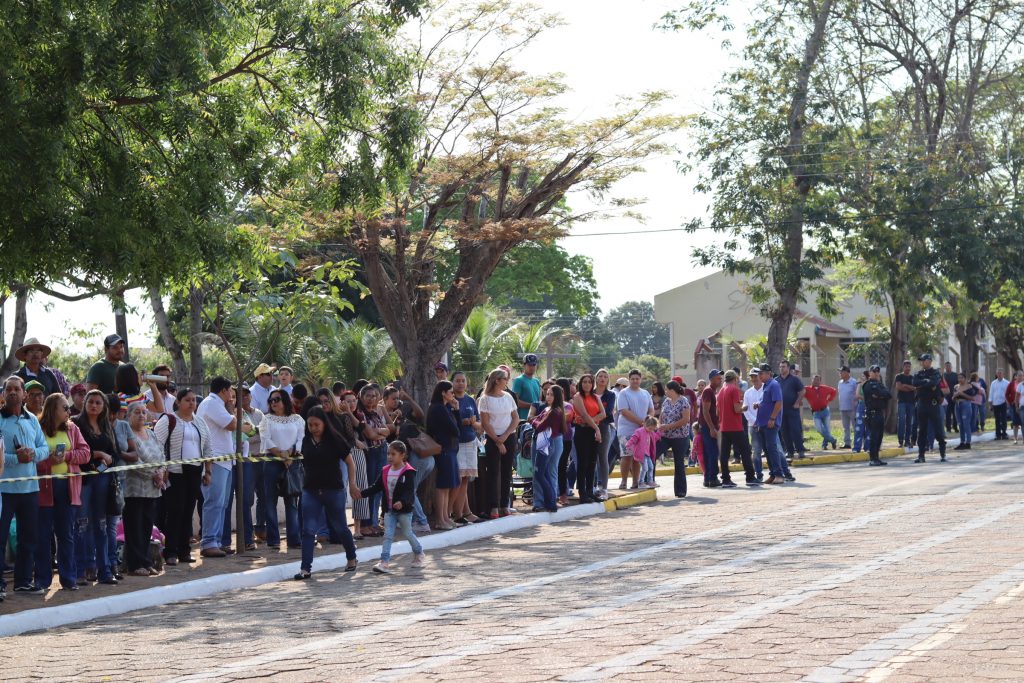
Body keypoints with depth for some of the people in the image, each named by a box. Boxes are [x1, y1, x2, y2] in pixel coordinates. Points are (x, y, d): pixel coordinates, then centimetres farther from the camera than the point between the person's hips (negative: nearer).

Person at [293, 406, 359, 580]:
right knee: (308, 529, -6)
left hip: (333, 490, -3)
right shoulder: (306, 441, 4)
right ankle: (305, 568, -6)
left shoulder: (334, 440, -6)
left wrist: (352, 484, -6)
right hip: (311, 491, 3)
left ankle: (352, 559, 33)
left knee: (340, 526, 11)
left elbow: (349, 463, -2)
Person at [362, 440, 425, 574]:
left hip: (404, 509, -5)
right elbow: (376, 487, 8)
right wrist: (362, 493, -4)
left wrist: (402, 502, -39)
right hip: (389, 510, 5)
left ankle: (419, 554, 34)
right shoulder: (385, 471, 5)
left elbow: (410, 491, -22)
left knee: (408, 533, 11)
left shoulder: (408, 472, -14)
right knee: (387, 536, -2)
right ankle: (385, 562, -7)